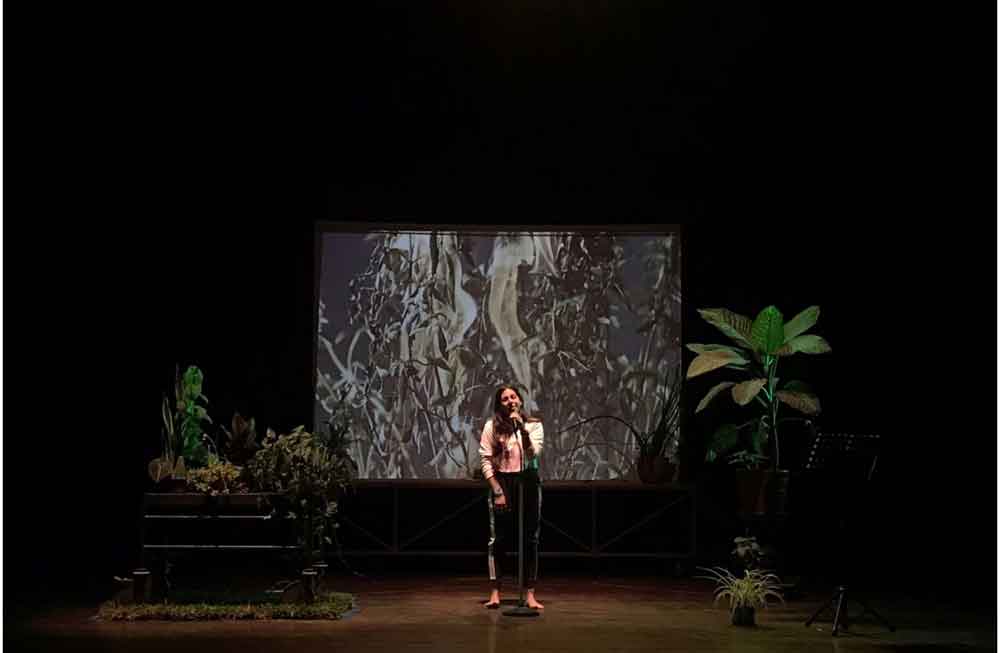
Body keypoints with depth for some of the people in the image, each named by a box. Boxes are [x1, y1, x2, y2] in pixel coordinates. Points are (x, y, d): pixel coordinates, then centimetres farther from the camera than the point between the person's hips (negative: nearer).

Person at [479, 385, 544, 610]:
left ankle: (530, 594, 7)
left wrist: (521, 426, -16)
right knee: (498, 539, -1)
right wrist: (497, 491, -10)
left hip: (528, 482, 1)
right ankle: (495, 593, 6)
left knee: (530, 539, 2)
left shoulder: (534, 425, 3)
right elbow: (485, 460, -3)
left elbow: (533, 453, -12)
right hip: (502, 482, -1)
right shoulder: (492, 426, 0)